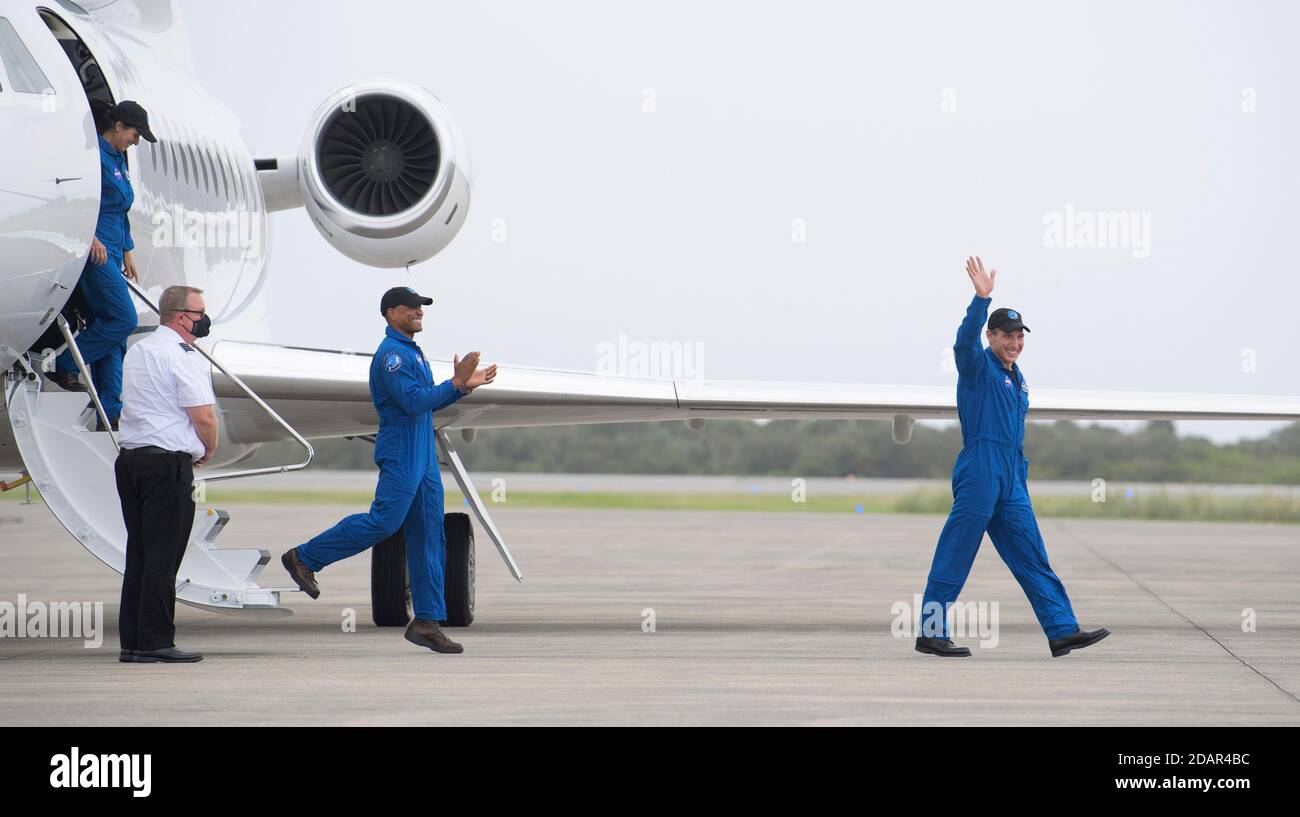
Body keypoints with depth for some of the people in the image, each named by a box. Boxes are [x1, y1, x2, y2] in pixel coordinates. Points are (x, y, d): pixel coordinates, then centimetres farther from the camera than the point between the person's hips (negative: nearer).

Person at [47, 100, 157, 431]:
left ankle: (110, 413, 7)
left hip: (110, 254, 10)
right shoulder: (94, 155, -10)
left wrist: (127, 252, 25)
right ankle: (64, 364, -3)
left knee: (108, 330, 7)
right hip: (94, 252, -10)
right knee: (123, 319, -14)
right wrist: (91, 237, -23)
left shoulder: (118, 160, 20)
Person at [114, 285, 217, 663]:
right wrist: (208, 451, 5)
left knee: (139, 554, 11)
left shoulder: (136, 352, 17)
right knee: (162, 557, -6)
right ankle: (155, 642, -6)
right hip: (168, 465, -8)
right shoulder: (184, 358, -11)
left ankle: (131, 641, 11)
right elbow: (204, 418, -16)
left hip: (130, 458, 9)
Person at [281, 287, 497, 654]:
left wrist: (465, 385, 12)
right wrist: (456, 383, -17)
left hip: (424, 458, 10)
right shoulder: (390, 354, -12)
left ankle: (427, 621, 4)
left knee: (429, 536, 5)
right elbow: (414, 402, -21)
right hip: (400, 455, -10)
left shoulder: (412, 352, 19)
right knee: (384, 521, -13)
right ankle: (303, 558, 2)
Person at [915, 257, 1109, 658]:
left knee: (1033, 560, 6)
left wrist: (1022, 478, 21)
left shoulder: (1018, 380, 20)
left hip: (1011, 483, 8)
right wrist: (982, 298, -37)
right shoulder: (978, 367, -3)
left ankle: (1063, 630, 6)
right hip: (979, 473, -8)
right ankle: (931, 633, 0)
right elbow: (965, 341, -26)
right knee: (954, 559, -5)